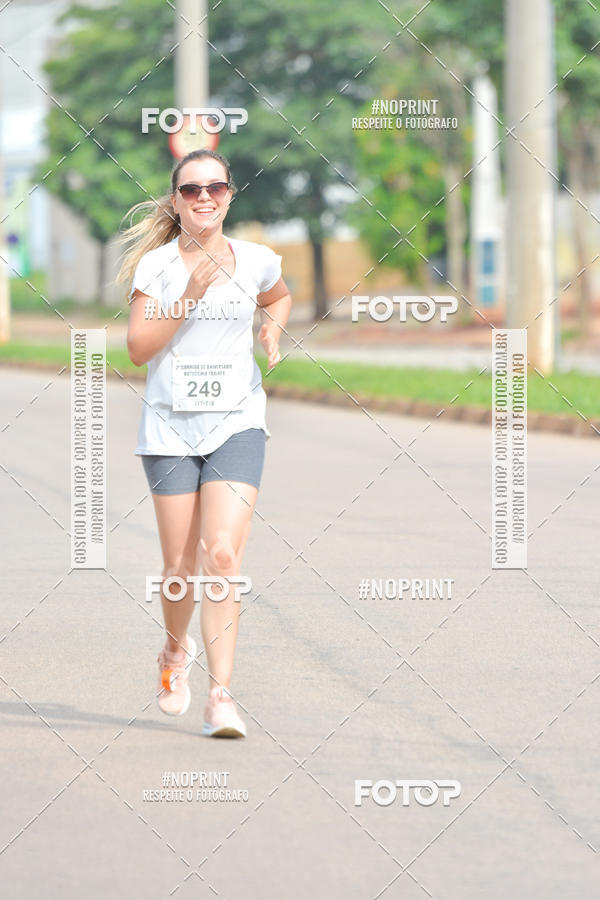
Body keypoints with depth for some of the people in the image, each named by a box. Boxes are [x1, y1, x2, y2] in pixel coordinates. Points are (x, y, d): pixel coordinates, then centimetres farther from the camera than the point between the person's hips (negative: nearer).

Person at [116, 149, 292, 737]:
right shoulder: (155, 264, -2)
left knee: (222, 556, -15)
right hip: (170, 425, 0)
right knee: (180, 566, 5)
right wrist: (192, 294, -16)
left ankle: (220, 695, -14)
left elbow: (280, 297, 26)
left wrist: (272, 328, 5)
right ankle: (176, 651, 37)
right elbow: (138, 348, -8)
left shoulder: (254, 261, 4)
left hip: (236, 425, 0)